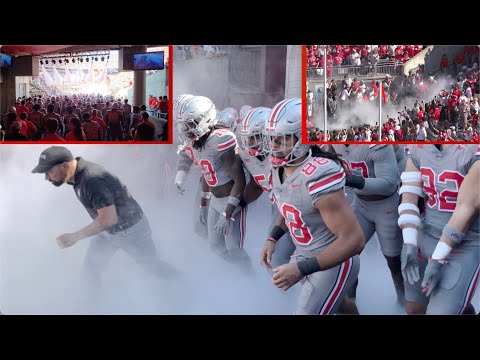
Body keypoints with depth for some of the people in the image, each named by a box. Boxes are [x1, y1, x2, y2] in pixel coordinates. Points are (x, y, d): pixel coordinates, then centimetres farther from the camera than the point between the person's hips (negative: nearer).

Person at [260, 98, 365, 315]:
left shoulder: (318, 175, -31)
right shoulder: (279, 168, -4)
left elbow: (354, 240, -31)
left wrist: (300, 269, -32)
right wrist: (272, 238, 0)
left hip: (333, 263, -8)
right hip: (307, 257, 8)